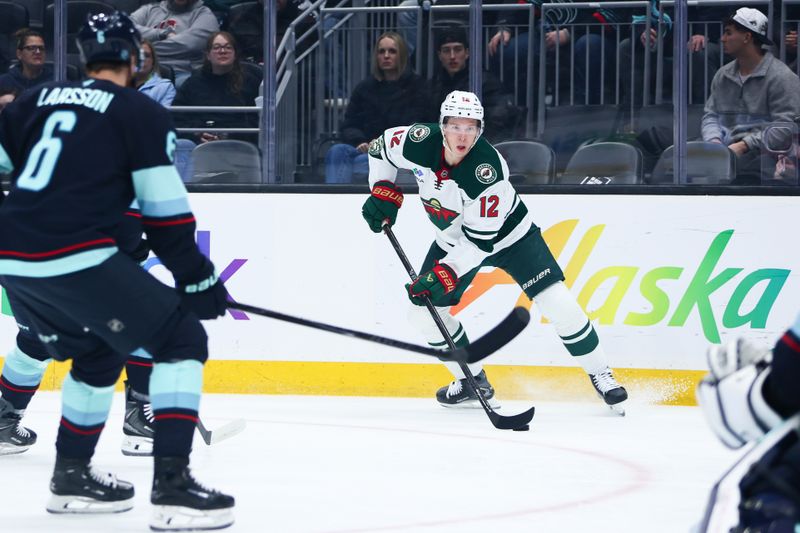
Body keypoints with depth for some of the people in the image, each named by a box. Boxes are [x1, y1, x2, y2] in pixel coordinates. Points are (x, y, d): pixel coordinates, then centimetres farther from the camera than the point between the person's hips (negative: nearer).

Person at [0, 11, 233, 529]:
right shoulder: (143, 113, 2)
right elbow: (164, 213, -1)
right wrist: (197, 278, 6)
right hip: (78, 259, -7)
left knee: (99, 352, 29)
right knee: (182, 341, 2)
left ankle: (72, 474, 32)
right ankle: (172, 483, -11)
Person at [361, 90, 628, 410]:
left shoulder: (487, 170, -36)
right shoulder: (421, 142, -23)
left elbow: (480, 241, -33)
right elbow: (382, 146, 0)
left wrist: (443, 275, -37)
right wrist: (383, 193, -9)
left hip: (505, 233, -5)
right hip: (454, 238, 5)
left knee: (556, 302, -16)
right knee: (423, 310, -2)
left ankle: (600, 375, 1)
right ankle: (473, 382, 15)